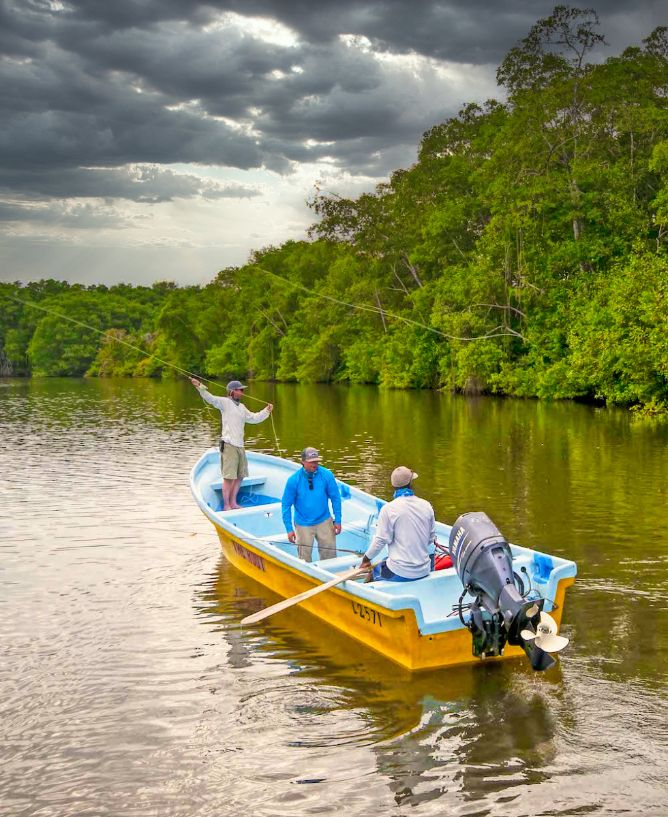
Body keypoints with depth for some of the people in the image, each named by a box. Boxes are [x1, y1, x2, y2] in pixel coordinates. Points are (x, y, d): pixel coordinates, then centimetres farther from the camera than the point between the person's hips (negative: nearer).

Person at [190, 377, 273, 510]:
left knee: (240, 475, 13)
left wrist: (266, 411, 21)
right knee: (229, 476, -10)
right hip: (229, 445, -8)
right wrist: (200, 387, -33)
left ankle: (233, 502, 24)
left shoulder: (242, 407, 21)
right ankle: (226, 505, -3)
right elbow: (210, 398, -18)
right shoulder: (225, 402, -4)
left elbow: (254, 418, 29)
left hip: (239, 445, 8)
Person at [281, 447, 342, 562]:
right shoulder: (293, 480, -15)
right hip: (303, 525, -1)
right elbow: (286, 505, -7)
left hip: (324, 522, 1)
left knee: (329, 555, 10)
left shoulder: (327, 475, -12)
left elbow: (335, 498, -1)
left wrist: (338, 521, -1)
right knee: (304, 559, 10)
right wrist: (289, 529, -8)